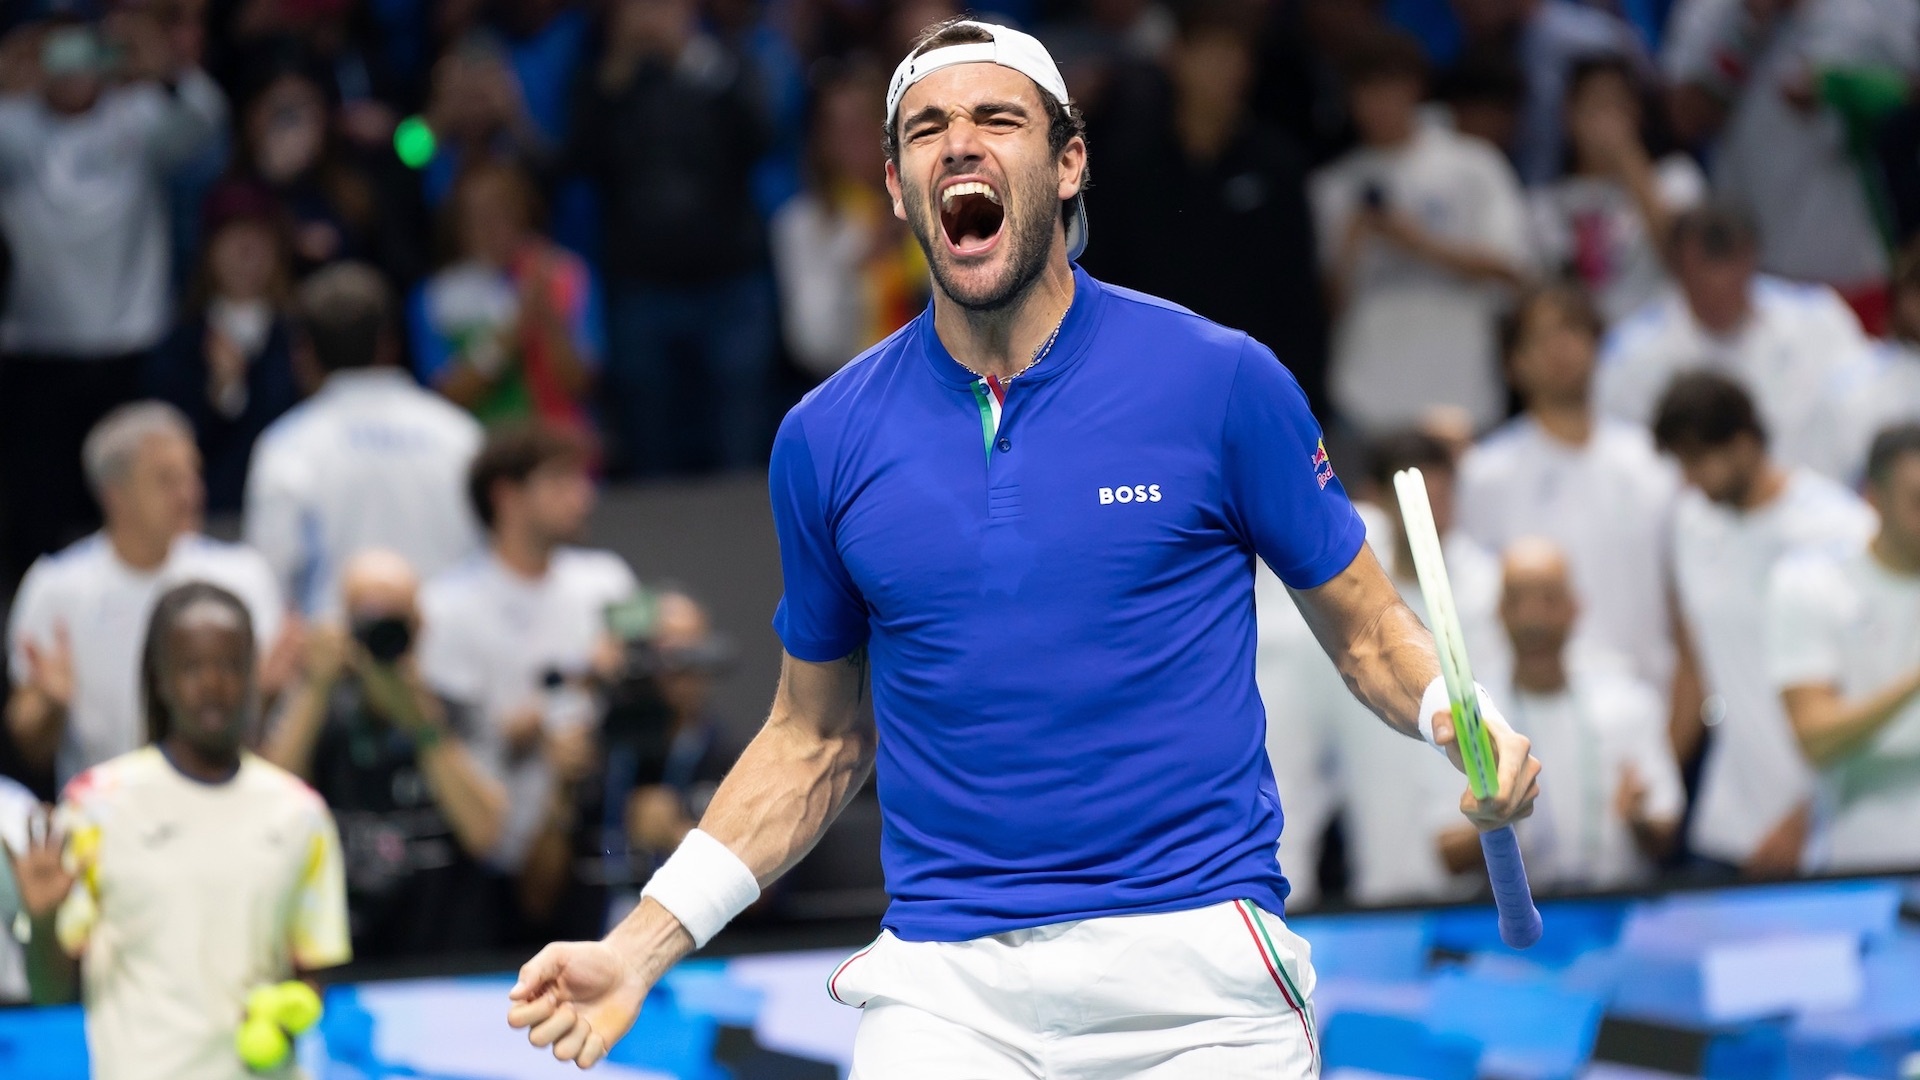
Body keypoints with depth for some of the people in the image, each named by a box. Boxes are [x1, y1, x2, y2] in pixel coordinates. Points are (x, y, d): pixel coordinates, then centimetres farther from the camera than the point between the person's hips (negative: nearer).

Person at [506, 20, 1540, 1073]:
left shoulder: (1221, 380, -2)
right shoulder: (825, 440, 5)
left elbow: (1370, 633, 5)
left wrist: (1466, 722, -16)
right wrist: (638, 949, 7)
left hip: (1197, 976, -1)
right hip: (945, 991, 1)